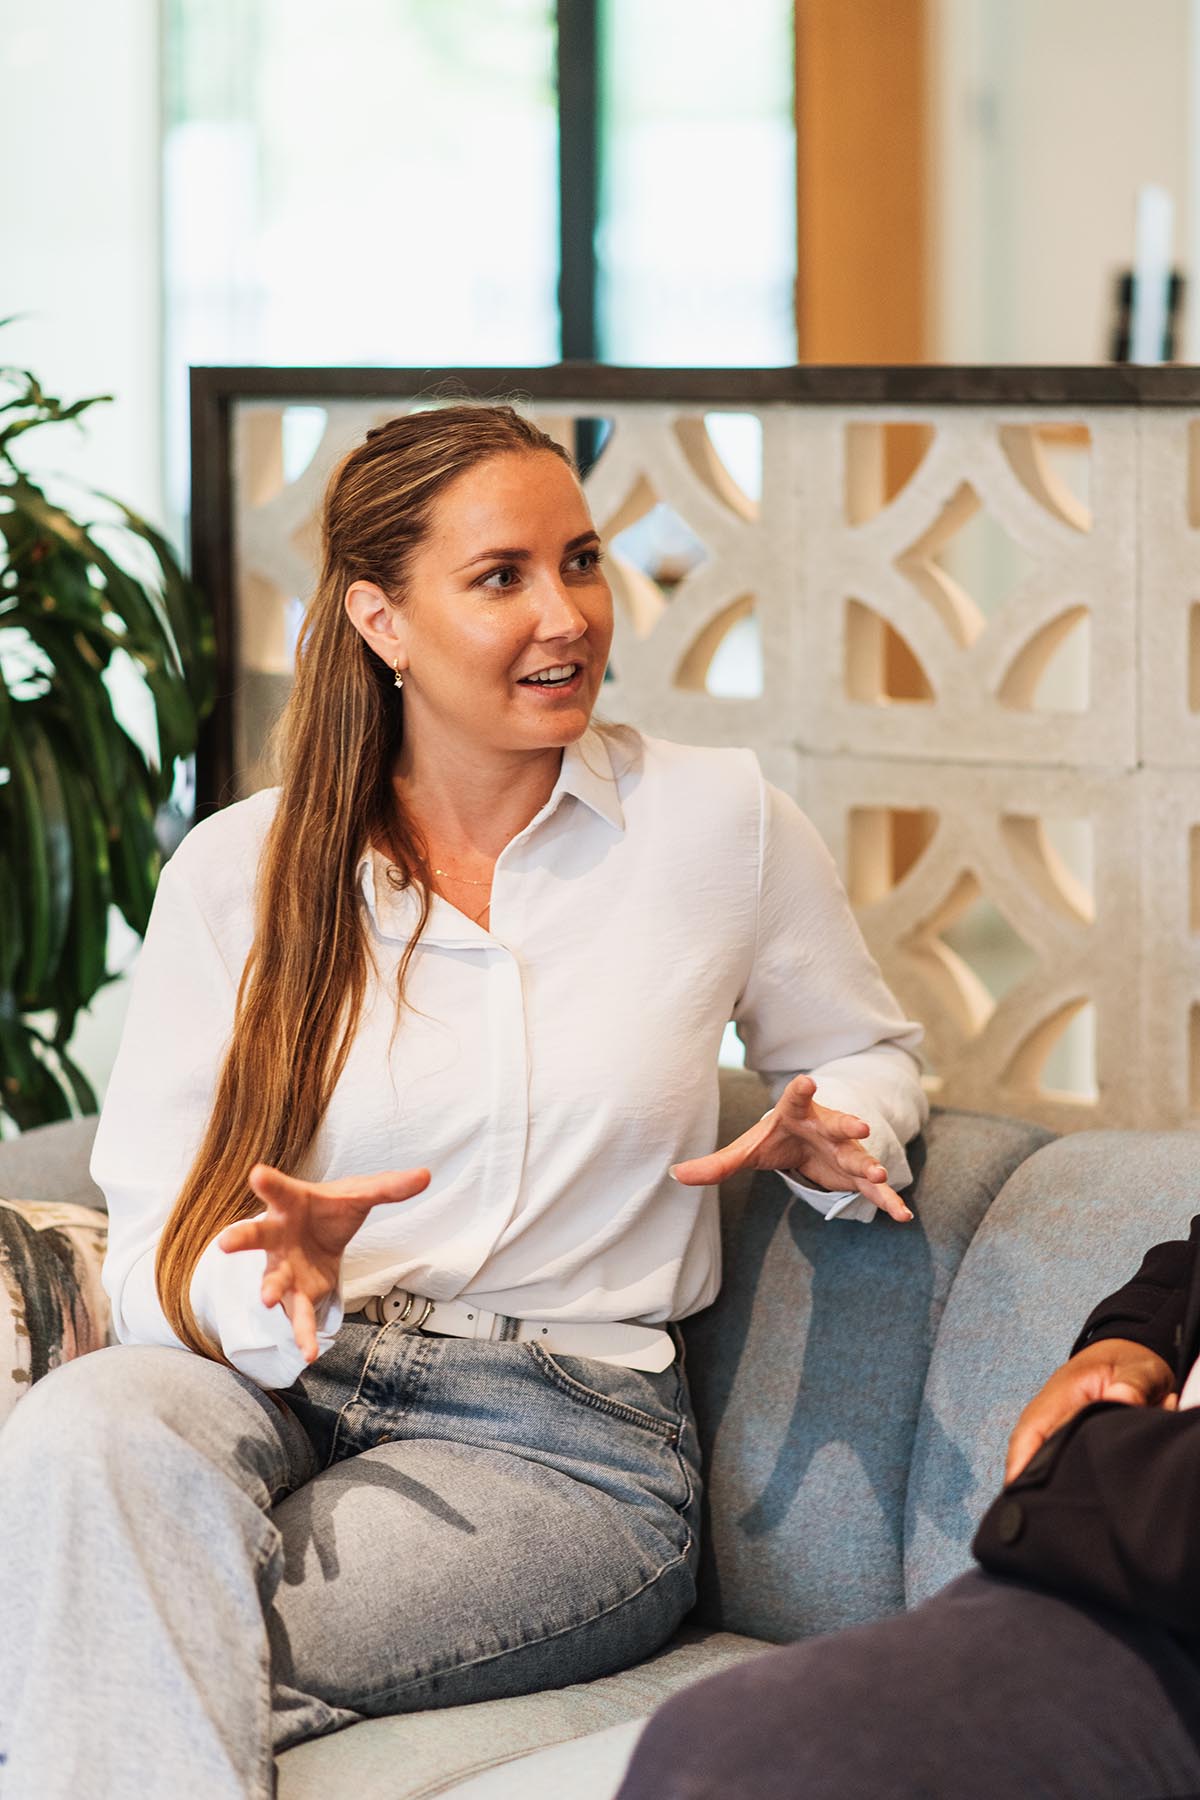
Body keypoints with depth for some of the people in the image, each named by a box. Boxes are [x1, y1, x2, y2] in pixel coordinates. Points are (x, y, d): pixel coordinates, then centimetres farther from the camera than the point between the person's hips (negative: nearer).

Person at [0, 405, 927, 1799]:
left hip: (566, 1437, -2)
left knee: (142, 1661, -32)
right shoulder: (236, 872, 5)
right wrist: (269, 1280, -22)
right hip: (271, 1387, 3)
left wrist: (825, 1139, -1)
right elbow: (150, 1252, 2)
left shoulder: (719, 821, 6)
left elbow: (867, 1054, 23)